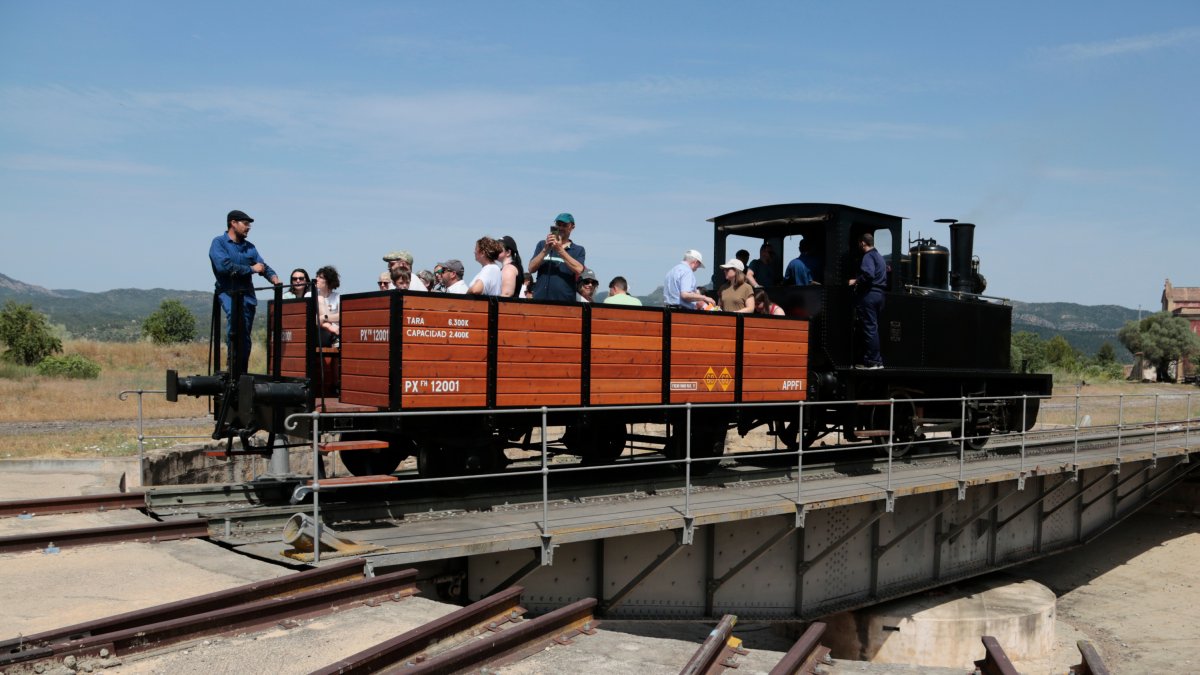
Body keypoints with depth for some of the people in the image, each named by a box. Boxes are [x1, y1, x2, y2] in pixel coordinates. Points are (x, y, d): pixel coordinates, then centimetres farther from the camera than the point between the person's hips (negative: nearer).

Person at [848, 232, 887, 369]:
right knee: (874, 328, 14)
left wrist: (856, 281, -14)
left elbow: (868, 274, -26)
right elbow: (884, 277, 26)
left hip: (868, 295, -10)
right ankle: (877, 360, 16)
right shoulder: (879, 257, 21)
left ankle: (871, 361, -6)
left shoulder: (868, 256, -10)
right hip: (879, 293, 10)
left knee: (868, 328, -7)